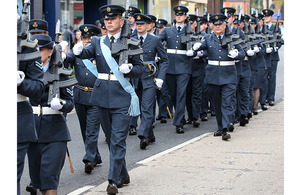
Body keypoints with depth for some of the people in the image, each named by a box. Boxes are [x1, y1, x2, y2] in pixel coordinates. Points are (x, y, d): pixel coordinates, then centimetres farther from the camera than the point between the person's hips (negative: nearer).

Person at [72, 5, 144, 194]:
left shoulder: (129, 43, 2)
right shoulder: (98, 42, 9)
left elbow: (141, 68, 4)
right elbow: (88, 52, -10)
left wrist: (129, 69, -16)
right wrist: (78, 51, -32)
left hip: (122, 95, -4)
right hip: (103, 96, 4)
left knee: (118, 139, -10)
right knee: (111, 138, 14)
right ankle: (123, 175, 28)